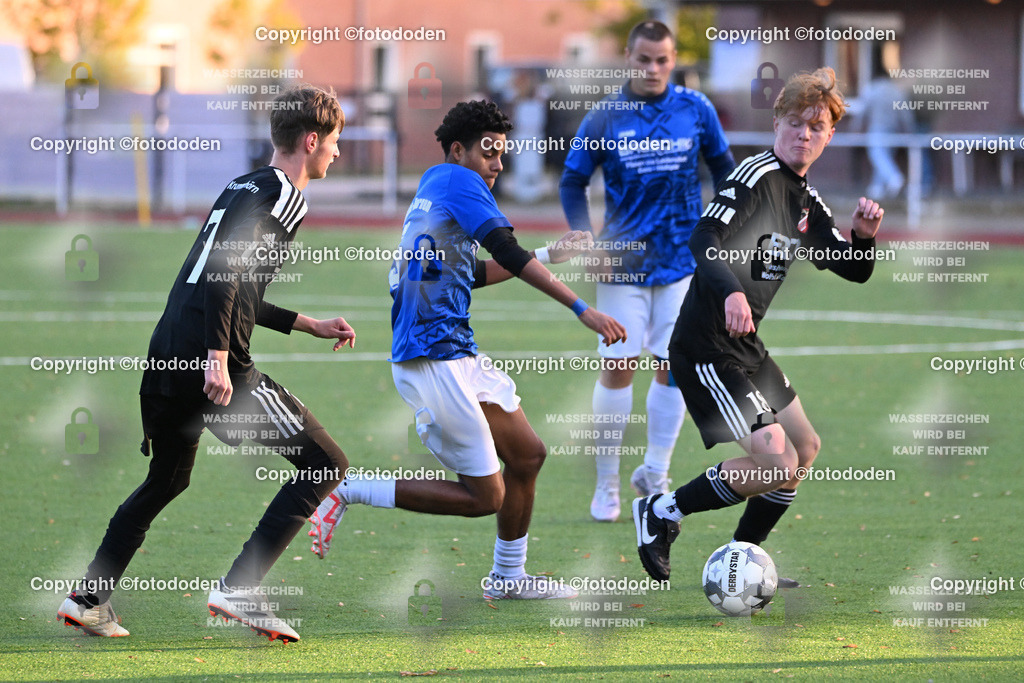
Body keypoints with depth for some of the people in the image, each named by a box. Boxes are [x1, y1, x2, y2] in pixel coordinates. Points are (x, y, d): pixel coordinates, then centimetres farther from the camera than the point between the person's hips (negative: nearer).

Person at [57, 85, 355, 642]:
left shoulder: (245, 187, 22)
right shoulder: (281, 194, -7)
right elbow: (222, 271, -21)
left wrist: (310, 325, 36)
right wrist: (217, 358, -25)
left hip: (167, 358, 9)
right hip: (211, 362, -9)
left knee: (166, 480, 29)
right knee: (326, 465, -2)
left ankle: (88, 598, 27)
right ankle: (240, 590, -9)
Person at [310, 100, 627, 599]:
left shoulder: (434, 188, 19)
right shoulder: (455, 180, -10)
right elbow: (507, 253, -20)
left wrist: (548, 255, 29)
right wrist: (582, 309, -25)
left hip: (458, 356, 10)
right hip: (433, 362, -10)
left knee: (527, 454, 16)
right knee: (484, 496, -6)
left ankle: (507, 577, 27)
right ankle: (347, 491, -2)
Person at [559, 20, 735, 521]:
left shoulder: (696, 110, -1)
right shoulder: (605, 118, -6)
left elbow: (723, 168, 12)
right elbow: (572, 182, 1)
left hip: (682, 260, 2)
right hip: (623, 263, -2)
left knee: (673, 368, 1)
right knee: (618, 368, -2)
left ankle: (654, 474, 15)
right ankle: (606, 485, 7)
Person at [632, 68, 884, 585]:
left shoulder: (808, 203, 14)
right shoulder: (757, 175, -14)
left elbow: (854, 271, 20)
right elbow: (704, 239, -28)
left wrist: (864, 235, -2)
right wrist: (731, 292, -45)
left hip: (745, 347, 10)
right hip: (707, 347, -10)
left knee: (804, 446, 21)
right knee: (778, 463, -16)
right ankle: (663, 513, 0)